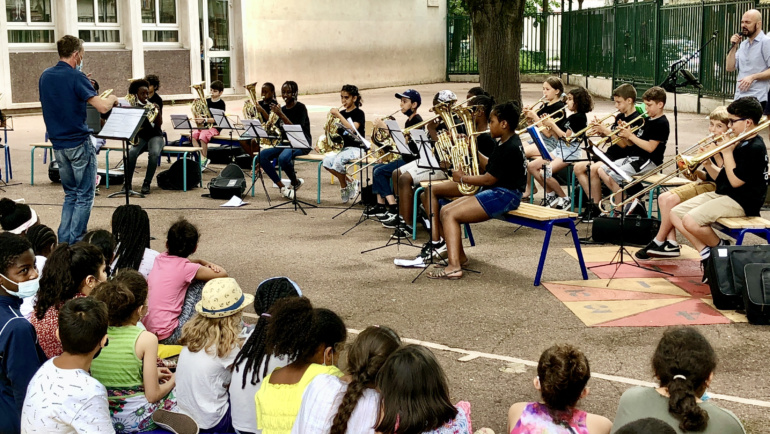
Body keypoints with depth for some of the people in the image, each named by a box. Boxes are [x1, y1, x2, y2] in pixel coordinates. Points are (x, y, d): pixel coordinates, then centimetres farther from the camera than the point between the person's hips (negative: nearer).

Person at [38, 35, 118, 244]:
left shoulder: (45, 76, 7)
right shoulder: (75, 77, -15)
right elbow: (103, 107, -23)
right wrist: (112, 98, -1)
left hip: (58, 144, 7)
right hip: (79, 143, -7)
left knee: (70, 194, 17)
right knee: (85, 196, 1)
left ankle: (63, 242, 14)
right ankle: (75, 243, -3)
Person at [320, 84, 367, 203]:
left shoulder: (359, 113, -5)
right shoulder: (342, 113, 13)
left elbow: (353, 129, -23)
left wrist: (338, 116, -25)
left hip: (357, 148, -6)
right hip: (344, 147, 6)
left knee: (338, 160, -32)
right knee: (327, 161, -20)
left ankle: (344, 187, -7)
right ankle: (350, 182, -4)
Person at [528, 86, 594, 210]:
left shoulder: (579, 117, -11)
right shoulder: (571, 117, 18)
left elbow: (567, 138, -18)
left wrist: (553, 125, -10)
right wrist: (549, 126, 3)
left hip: (570, 153, -10)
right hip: (559, 150, 10)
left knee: (544, 173, -26)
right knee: (531, 166, 1)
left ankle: (565, 199, -8)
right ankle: (551, 195, 7)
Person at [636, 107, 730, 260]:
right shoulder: (712, 145, 12)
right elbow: (706, 176, 13)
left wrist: (716, 156, -26)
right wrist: (697, 171, -9)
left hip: (716, 189, -9)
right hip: (705, 184, 9)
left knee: (672, 200, -20)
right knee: (663, 197, -3)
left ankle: (658, 242, -5)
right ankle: (671, 244, -8)